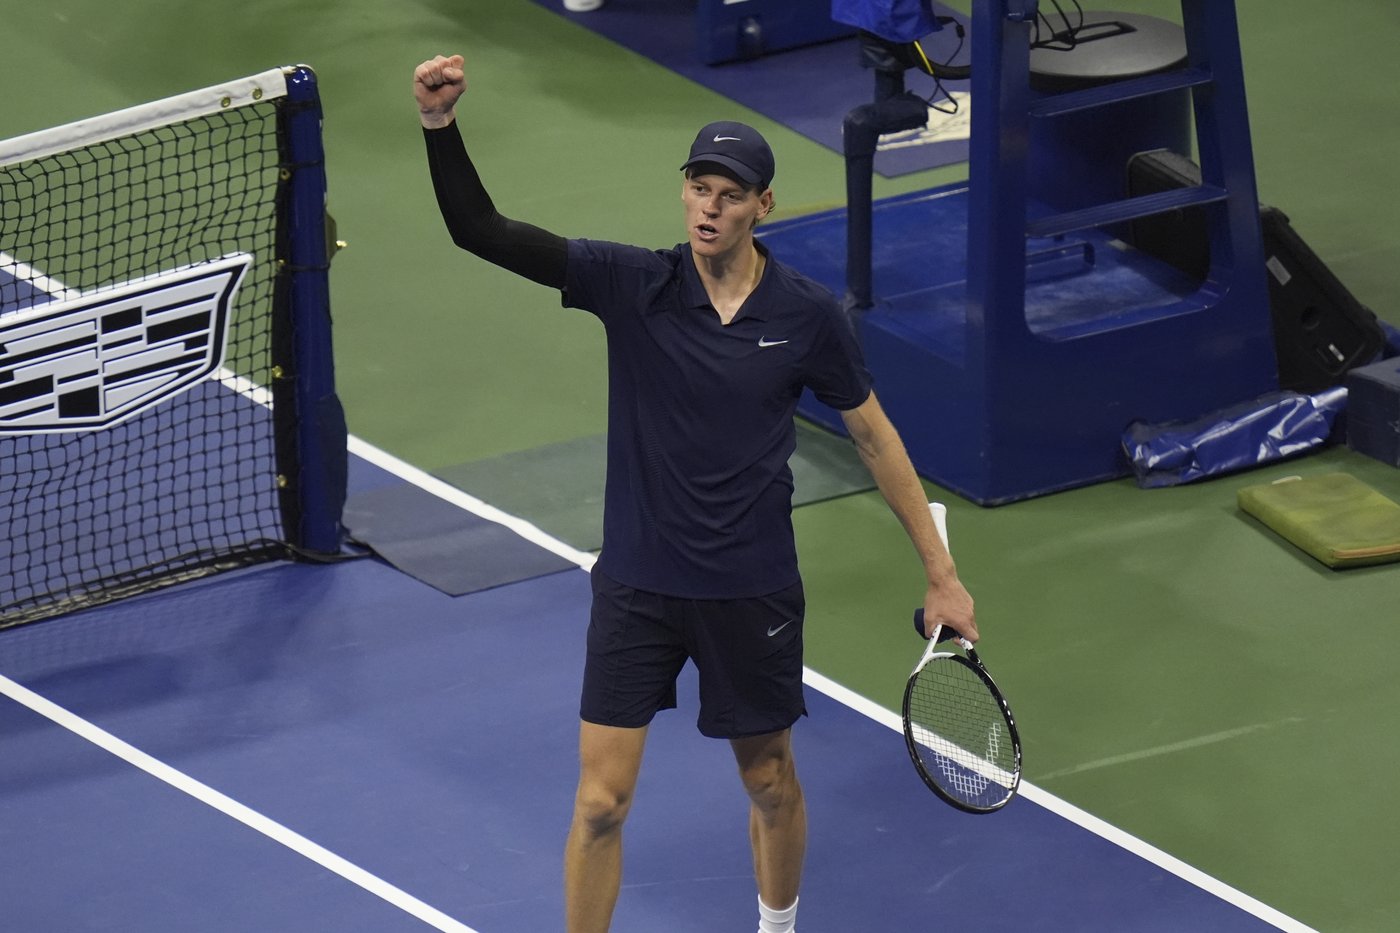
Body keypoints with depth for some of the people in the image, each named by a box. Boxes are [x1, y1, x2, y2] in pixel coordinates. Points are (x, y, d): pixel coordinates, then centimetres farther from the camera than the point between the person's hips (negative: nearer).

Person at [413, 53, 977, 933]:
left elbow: (876, 436, 3)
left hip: (754, 593, 1)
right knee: (600, 804, -3)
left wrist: (942, 573, 3)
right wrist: (442, 124, -35)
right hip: (638, 586, -1)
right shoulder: (631, 283, -11)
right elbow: (482, 229, -18)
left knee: (771, 784, 18)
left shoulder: (808, 314, -9)